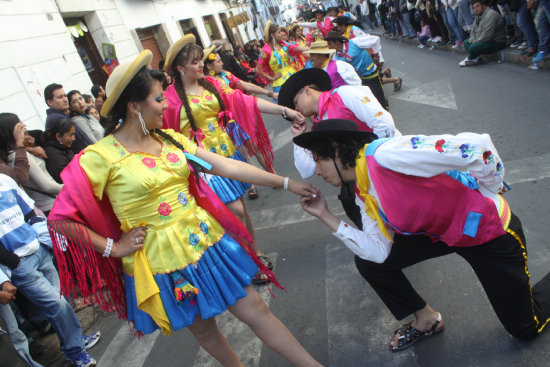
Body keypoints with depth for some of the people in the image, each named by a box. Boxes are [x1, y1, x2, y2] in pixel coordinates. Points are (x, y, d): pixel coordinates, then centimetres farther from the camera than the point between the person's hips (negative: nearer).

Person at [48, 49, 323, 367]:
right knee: (204, 330, 18)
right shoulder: (101, 156, -14)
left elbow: (227, 166, -1)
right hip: (160, 262, -4)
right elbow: (61, 218, -13)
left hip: (205, 240, 4)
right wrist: (113, 248, -11)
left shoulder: (171, 139, 2)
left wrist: (286, 183, -2)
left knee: (255, 310, 11)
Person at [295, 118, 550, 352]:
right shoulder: (363, 195, -4)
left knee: (525, 329, 8)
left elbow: (476, 145, -36)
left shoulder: (383, 155, -33)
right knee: (368, 262, -1)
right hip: (442, 232, 7)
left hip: (490, 229, -7)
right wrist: (326, 216, -9)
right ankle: (427, 320, 21)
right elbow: (379, 252, -10)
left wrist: (490, 191, -16)